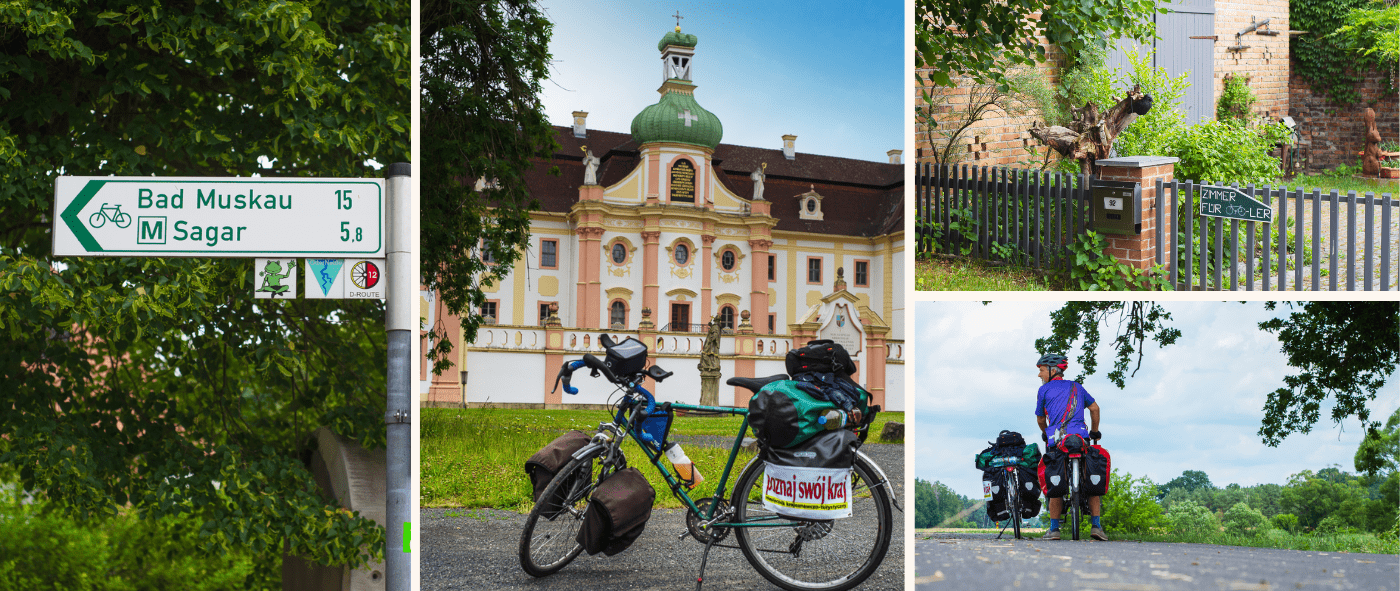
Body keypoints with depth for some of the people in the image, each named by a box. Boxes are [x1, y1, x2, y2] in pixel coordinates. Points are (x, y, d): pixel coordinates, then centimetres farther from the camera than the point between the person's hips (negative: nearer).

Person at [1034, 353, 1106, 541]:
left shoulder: (1044, 389, 9)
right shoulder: (1077, 387, 19)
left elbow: (1040, 418, 16)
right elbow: (1094, 408, 22)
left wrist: (1045, 434, 36)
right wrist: (1094, 431, 35)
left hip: (1056, 441, -2)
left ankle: (1054, 528, 1)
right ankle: (1096, 525, 0)